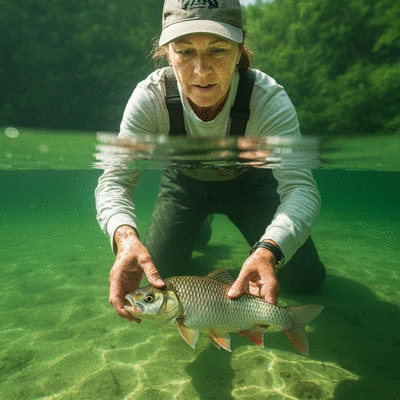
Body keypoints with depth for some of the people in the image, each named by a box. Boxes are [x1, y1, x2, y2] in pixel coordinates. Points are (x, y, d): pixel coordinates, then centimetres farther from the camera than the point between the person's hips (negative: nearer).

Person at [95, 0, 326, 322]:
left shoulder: (268, 99, -33)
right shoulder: (151, 96, -31)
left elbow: (300, 185, -38)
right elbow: (115, 180, -31)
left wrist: (270, 250, -58)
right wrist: (126, 236, -53)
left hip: (249, 181, 0)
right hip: (185, 182, 1)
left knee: (305, 280, -5)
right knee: (161, 276, -5)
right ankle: (199, 230, 26)